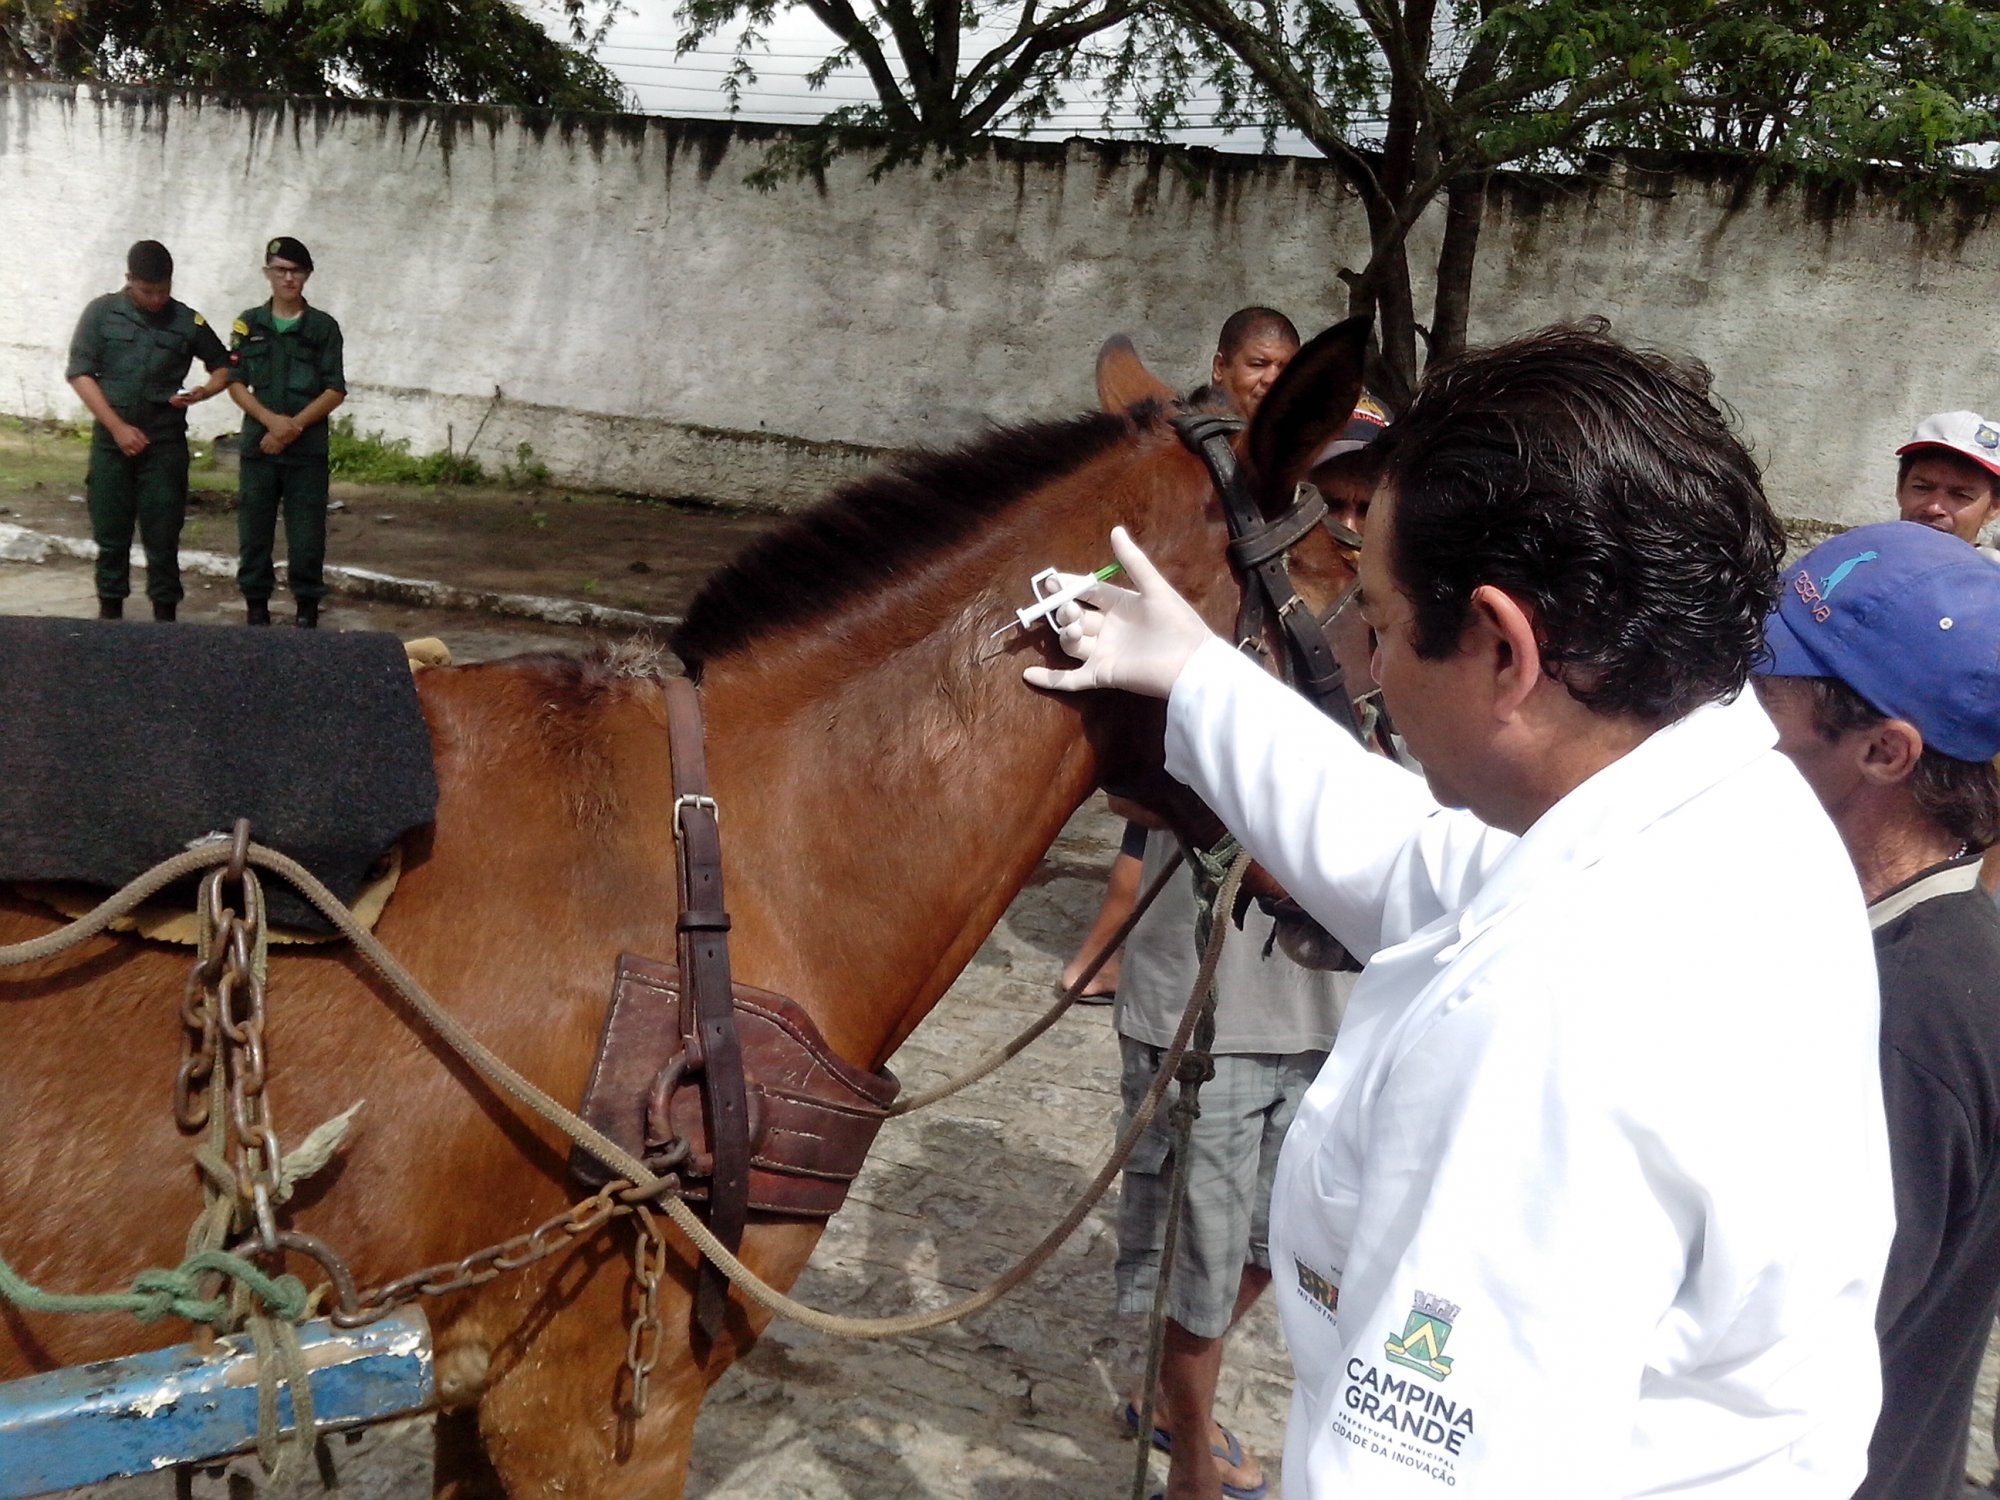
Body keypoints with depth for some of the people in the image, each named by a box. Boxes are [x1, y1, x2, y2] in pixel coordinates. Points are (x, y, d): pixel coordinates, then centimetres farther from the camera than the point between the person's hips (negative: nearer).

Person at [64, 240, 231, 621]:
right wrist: (117, 427, -11)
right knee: (110, 532, 7)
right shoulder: (101, 312, 1)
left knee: (163, 535, 0)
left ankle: (165, 612, 8)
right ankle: (110, 609, 19)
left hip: (165, 445, 0)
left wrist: (205, 391, -9)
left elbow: (223, 365, 14)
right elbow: (79, 373, -3)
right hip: (110, 442, 0)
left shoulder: (187, 321, 2)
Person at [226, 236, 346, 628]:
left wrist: (295, 426, -12)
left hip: (308, 449, -1)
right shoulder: (248, 324, 7)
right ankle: (256, 603, 16)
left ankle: (307, 606, 10)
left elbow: (335, 390, -1)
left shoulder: (324, 328, 4)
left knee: (307, 533, -1)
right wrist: (272, 420, -14)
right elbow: (235, 383, 3)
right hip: (258, 445, 1)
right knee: (254, 530, 5)